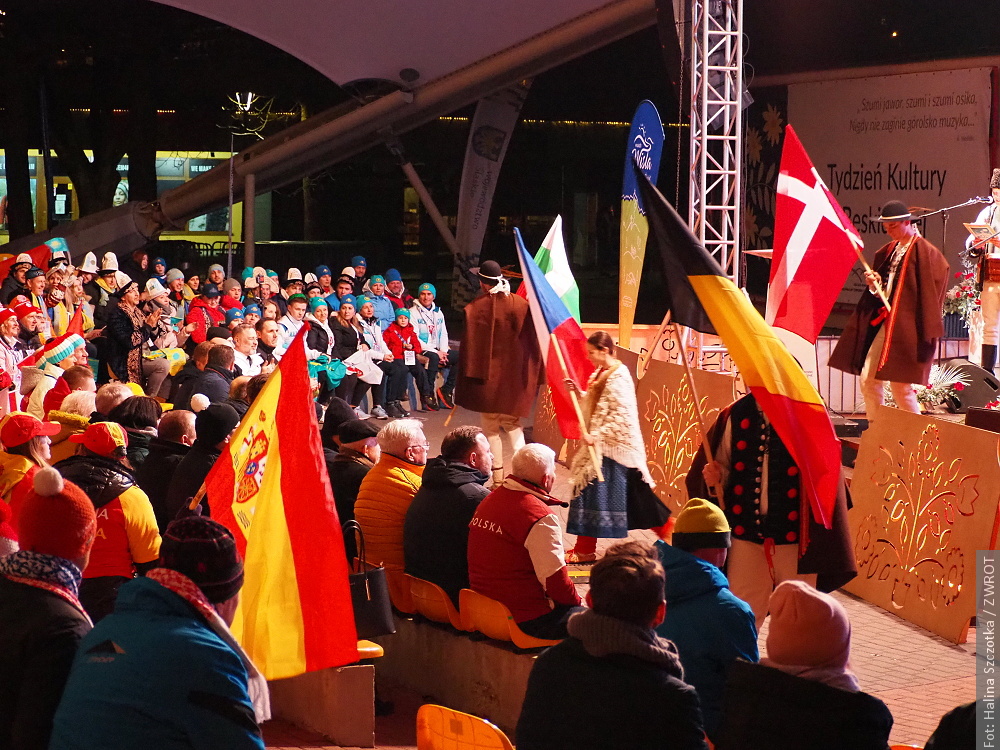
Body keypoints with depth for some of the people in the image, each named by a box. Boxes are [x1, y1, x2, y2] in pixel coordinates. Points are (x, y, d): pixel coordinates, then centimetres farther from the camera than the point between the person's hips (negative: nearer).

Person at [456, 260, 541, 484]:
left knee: (491, 427, 8)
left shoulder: (475, 308, -12)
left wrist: (468, 377, -2)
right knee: (513, 424, 18)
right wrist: (532, 375, 9)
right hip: (514, 375, 3)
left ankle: (497, 476, 8)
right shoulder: (521, 304, -3)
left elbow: (470, 346, -9)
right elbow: (532, 341, 1)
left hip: (488, 376, -3)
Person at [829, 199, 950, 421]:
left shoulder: (926, 253, -10)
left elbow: (930, 294, -13)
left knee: (899, 383, -8)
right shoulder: (888, 251, 14)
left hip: (906, 325, -8)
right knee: (868, 379, 4)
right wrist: (874, 285, -2)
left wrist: (927, 334, -17)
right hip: (884, 321, 8)